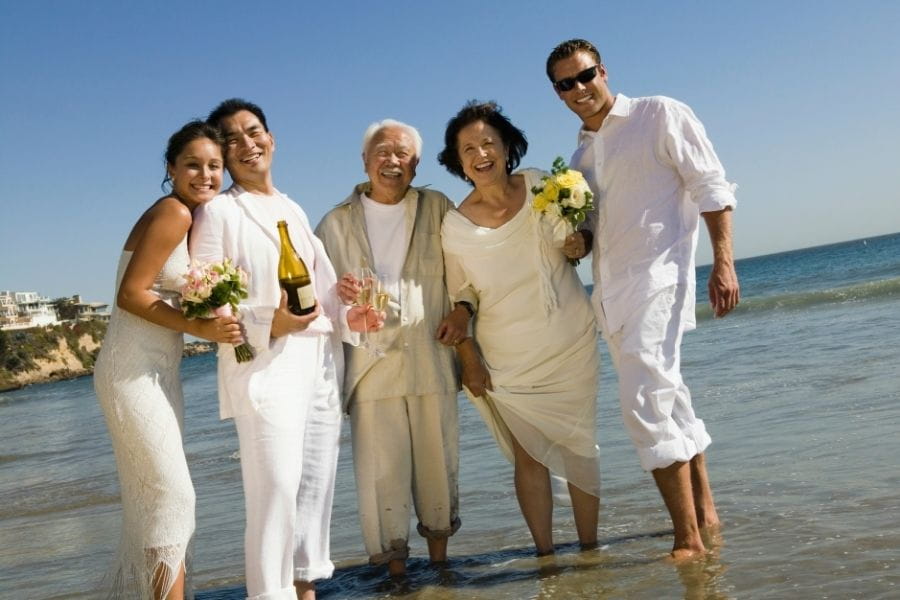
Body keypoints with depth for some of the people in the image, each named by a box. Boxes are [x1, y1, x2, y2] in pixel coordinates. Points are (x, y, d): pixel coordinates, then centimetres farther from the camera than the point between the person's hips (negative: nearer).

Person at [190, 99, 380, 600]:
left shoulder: (293, 210, 19)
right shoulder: (218, 212, -1)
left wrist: (347, 317, 3)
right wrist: (269, 323, -21)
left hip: (320, 362, 7)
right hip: (265, 365, -6)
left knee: (317, 482, 9)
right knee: (277, 487, -12)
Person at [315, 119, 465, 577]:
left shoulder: (438, 209, 8)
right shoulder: (337, 222, 8)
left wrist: (463, 309, -6)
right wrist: (339, 293, -12)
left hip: (431, 361, 1)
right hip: (371, 364, 0)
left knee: (437, 459, 8)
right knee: (381, 467, -1)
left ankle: (439, 557, 26)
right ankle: (395, 566, 12)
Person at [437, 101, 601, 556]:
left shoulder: (540, 186, -4)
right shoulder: (455, 225, -8)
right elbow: (460, 298, 1)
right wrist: (469, 360, -1)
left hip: (571, 343, 1)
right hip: (509, 359, -1)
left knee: (581, 444, 4)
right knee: (529, 455, 1)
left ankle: (590, 546, 17)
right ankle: (545, 554, 12)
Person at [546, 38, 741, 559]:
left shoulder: (660, 115, -1)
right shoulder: (581, 157, 18)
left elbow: (712, 187, -6)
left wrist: (723, 263, -16)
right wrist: (580, 243, 1)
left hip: (657, 276, -7)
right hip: (611, 291, 7)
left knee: (645, 401, -18)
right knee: (667, 396, 14)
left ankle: (689, 537, -12)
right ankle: (704, 510, 27)